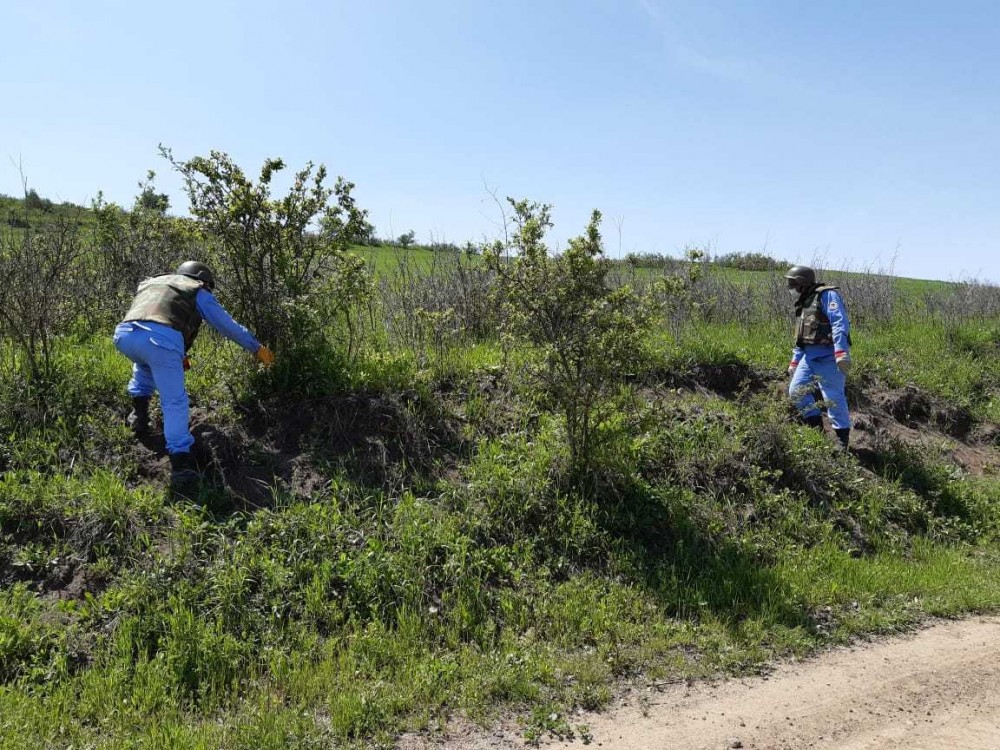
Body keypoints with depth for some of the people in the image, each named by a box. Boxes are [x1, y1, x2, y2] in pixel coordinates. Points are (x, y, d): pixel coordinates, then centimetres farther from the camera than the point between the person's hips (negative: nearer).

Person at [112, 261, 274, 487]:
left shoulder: (150, 283, 38)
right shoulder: (198, 292, 24)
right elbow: (230, 326, 27)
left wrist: (178, 356, 59)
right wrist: (258, 349, 40)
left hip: (124, 334, 5)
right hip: (162, 339, -5)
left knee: (144, 361, 39)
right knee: (175, 402, 6)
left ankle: (139, 412, 30)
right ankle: (180, 460, -5)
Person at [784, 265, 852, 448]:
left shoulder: (827, 295, -7)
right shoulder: (803, 304, 21)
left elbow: (840, 323, -20)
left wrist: (841, 352, -30)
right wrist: (794, 361, 31)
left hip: (828, 356, -9)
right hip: (809, 356, 9)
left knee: (834, 398, -6)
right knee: (796, 390, 8)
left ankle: (843, 438, 3)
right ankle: (816, 427, 19)